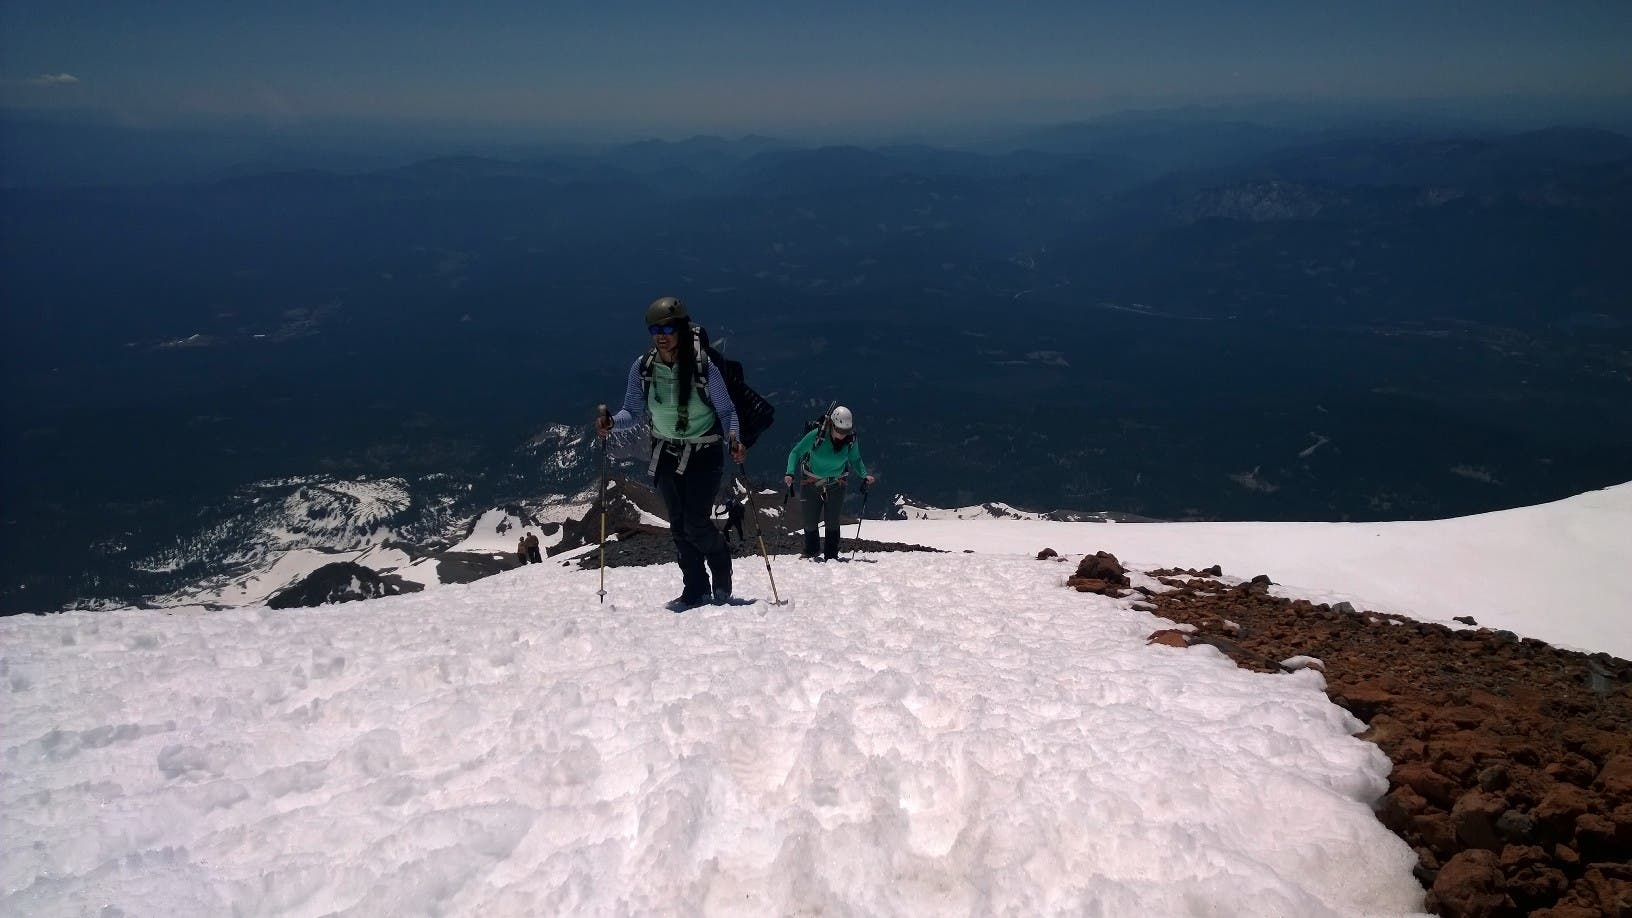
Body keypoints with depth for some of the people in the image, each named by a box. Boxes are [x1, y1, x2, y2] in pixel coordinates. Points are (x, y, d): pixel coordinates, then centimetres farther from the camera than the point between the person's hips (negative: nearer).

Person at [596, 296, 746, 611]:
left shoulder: (703, 368, -19)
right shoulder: (642, 368, -9)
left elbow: (726, 411, -11)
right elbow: (633, 412, -2)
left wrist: (733, 438, -29)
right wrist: (612, 422, -23)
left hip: (704, 454, -4)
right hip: (666, 454, 4)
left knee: (696, 523, -10)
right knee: (679, 526, 8)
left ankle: (722, 576, 18)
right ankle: (695, 590, 20)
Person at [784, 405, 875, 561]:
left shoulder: (851, 440, -15)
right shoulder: (817, 435, -24)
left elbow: (855, 460, 2)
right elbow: (796, 452, -15)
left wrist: (864, 475, -14)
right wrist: (790, 473, -27)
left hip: (836, 484, 1)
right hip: (811, 482, -1)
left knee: (832, 521, -3)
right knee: (810, 521, 4)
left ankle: (831, 555, 8)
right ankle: (811, 551, 25)